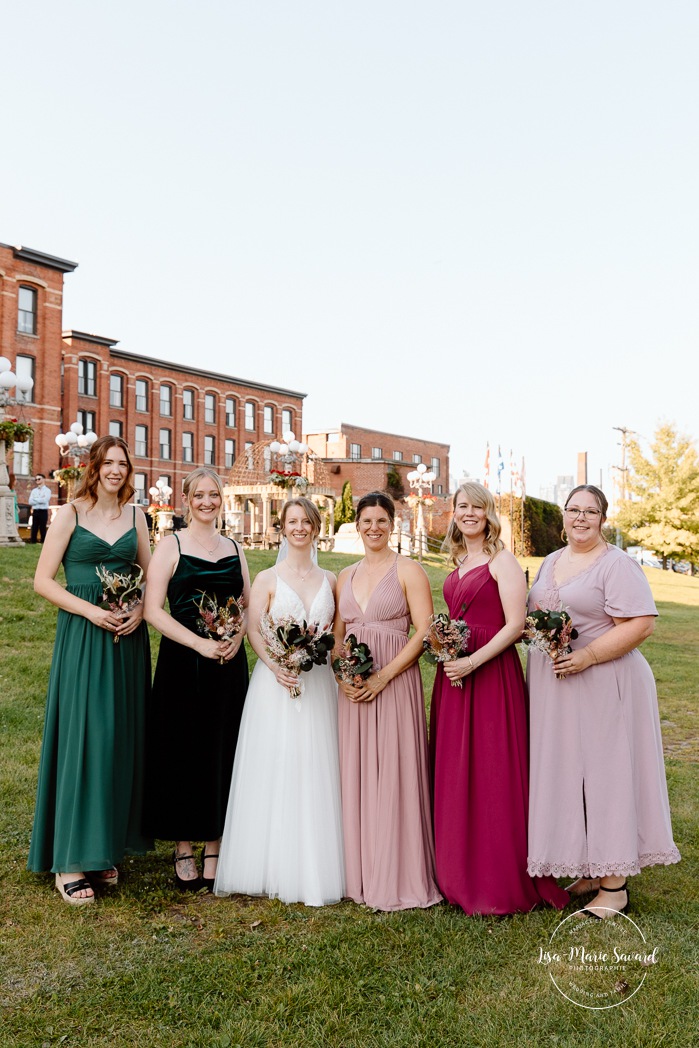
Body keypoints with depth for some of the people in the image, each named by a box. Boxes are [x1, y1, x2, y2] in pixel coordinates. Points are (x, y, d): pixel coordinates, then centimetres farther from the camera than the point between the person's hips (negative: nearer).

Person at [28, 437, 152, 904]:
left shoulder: (135, 515, 10)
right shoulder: (70, 514, -2)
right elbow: (43, 580, -4)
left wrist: (140, 611, -4)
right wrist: (92, 611, -15)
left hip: (128, 637, 4)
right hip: (82, 636, -4)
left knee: (122, 738, 6)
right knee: (80, 737, -5)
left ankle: (108, 848, 21)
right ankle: (70, 861, 3)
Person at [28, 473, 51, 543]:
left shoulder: (47, 490, 2)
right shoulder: (33, 491, 15)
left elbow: (44, 500, -13)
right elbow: (30, 502, 3)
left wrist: (35, 499, -4)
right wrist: (40, 500, -7)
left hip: (43, 511, -4)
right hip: (35, 511, 4)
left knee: (43, 529, -3)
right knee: (34, 529, 3)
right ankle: (33, 542, 5)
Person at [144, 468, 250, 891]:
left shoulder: (234, 548, 12)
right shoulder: (171, 545, -1)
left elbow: (249, 605, 14)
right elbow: (153, 609, -9)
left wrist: (238, 636, -7)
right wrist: (200, 643, -17)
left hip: (229, 662, 4)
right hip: (182, 661, -3)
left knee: (222, 753, 7)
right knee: (182, 752, 2)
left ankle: (214, 849, 21)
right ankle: (183, 850, 17)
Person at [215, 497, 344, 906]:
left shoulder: (329, 580, 11)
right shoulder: (268, 579, 3)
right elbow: (254, 631, -3)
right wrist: (275, 665, -17)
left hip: (318, 684, 2)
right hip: (276, 682, -2)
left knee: (315, 772, 3)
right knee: (274, 771, 0)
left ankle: (314, 869, 13)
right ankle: (274, 868, 11)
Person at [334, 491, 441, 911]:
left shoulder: (408, 570, -2)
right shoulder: (346, 576, 14)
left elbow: (425, 632, -9)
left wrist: (383, 676, -15)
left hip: (394, 683, -5)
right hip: (353, 687, 5)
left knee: (394, 775, -2)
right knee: (356, 776, 8)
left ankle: (399, 877, 10)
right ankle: (361, 874, 20)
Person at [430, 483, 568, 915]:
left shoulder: (502, 560, -7)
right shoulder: (459, 563, 16)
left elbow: (516, 625, -14)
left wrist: (472, 662, -20)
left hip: (492, 675, -8)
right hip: (453, 674, 8)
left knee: (492, 775, -2)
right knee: (455, 775, 11)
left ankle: (501, 882, 12)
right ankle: (461, 873, 24)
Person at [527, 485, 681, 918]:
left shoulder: (618, 565, -8)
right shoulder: (551, 562, 15)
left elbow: (641, 624, -16)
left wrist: (587, 656, -22)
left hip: (602, 686, -7)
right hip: (553, 688, 7)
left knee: (605, 774, -1)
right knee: (565, 775, 10)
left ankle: (614, 885, 10)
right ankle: (587, 869, 23)